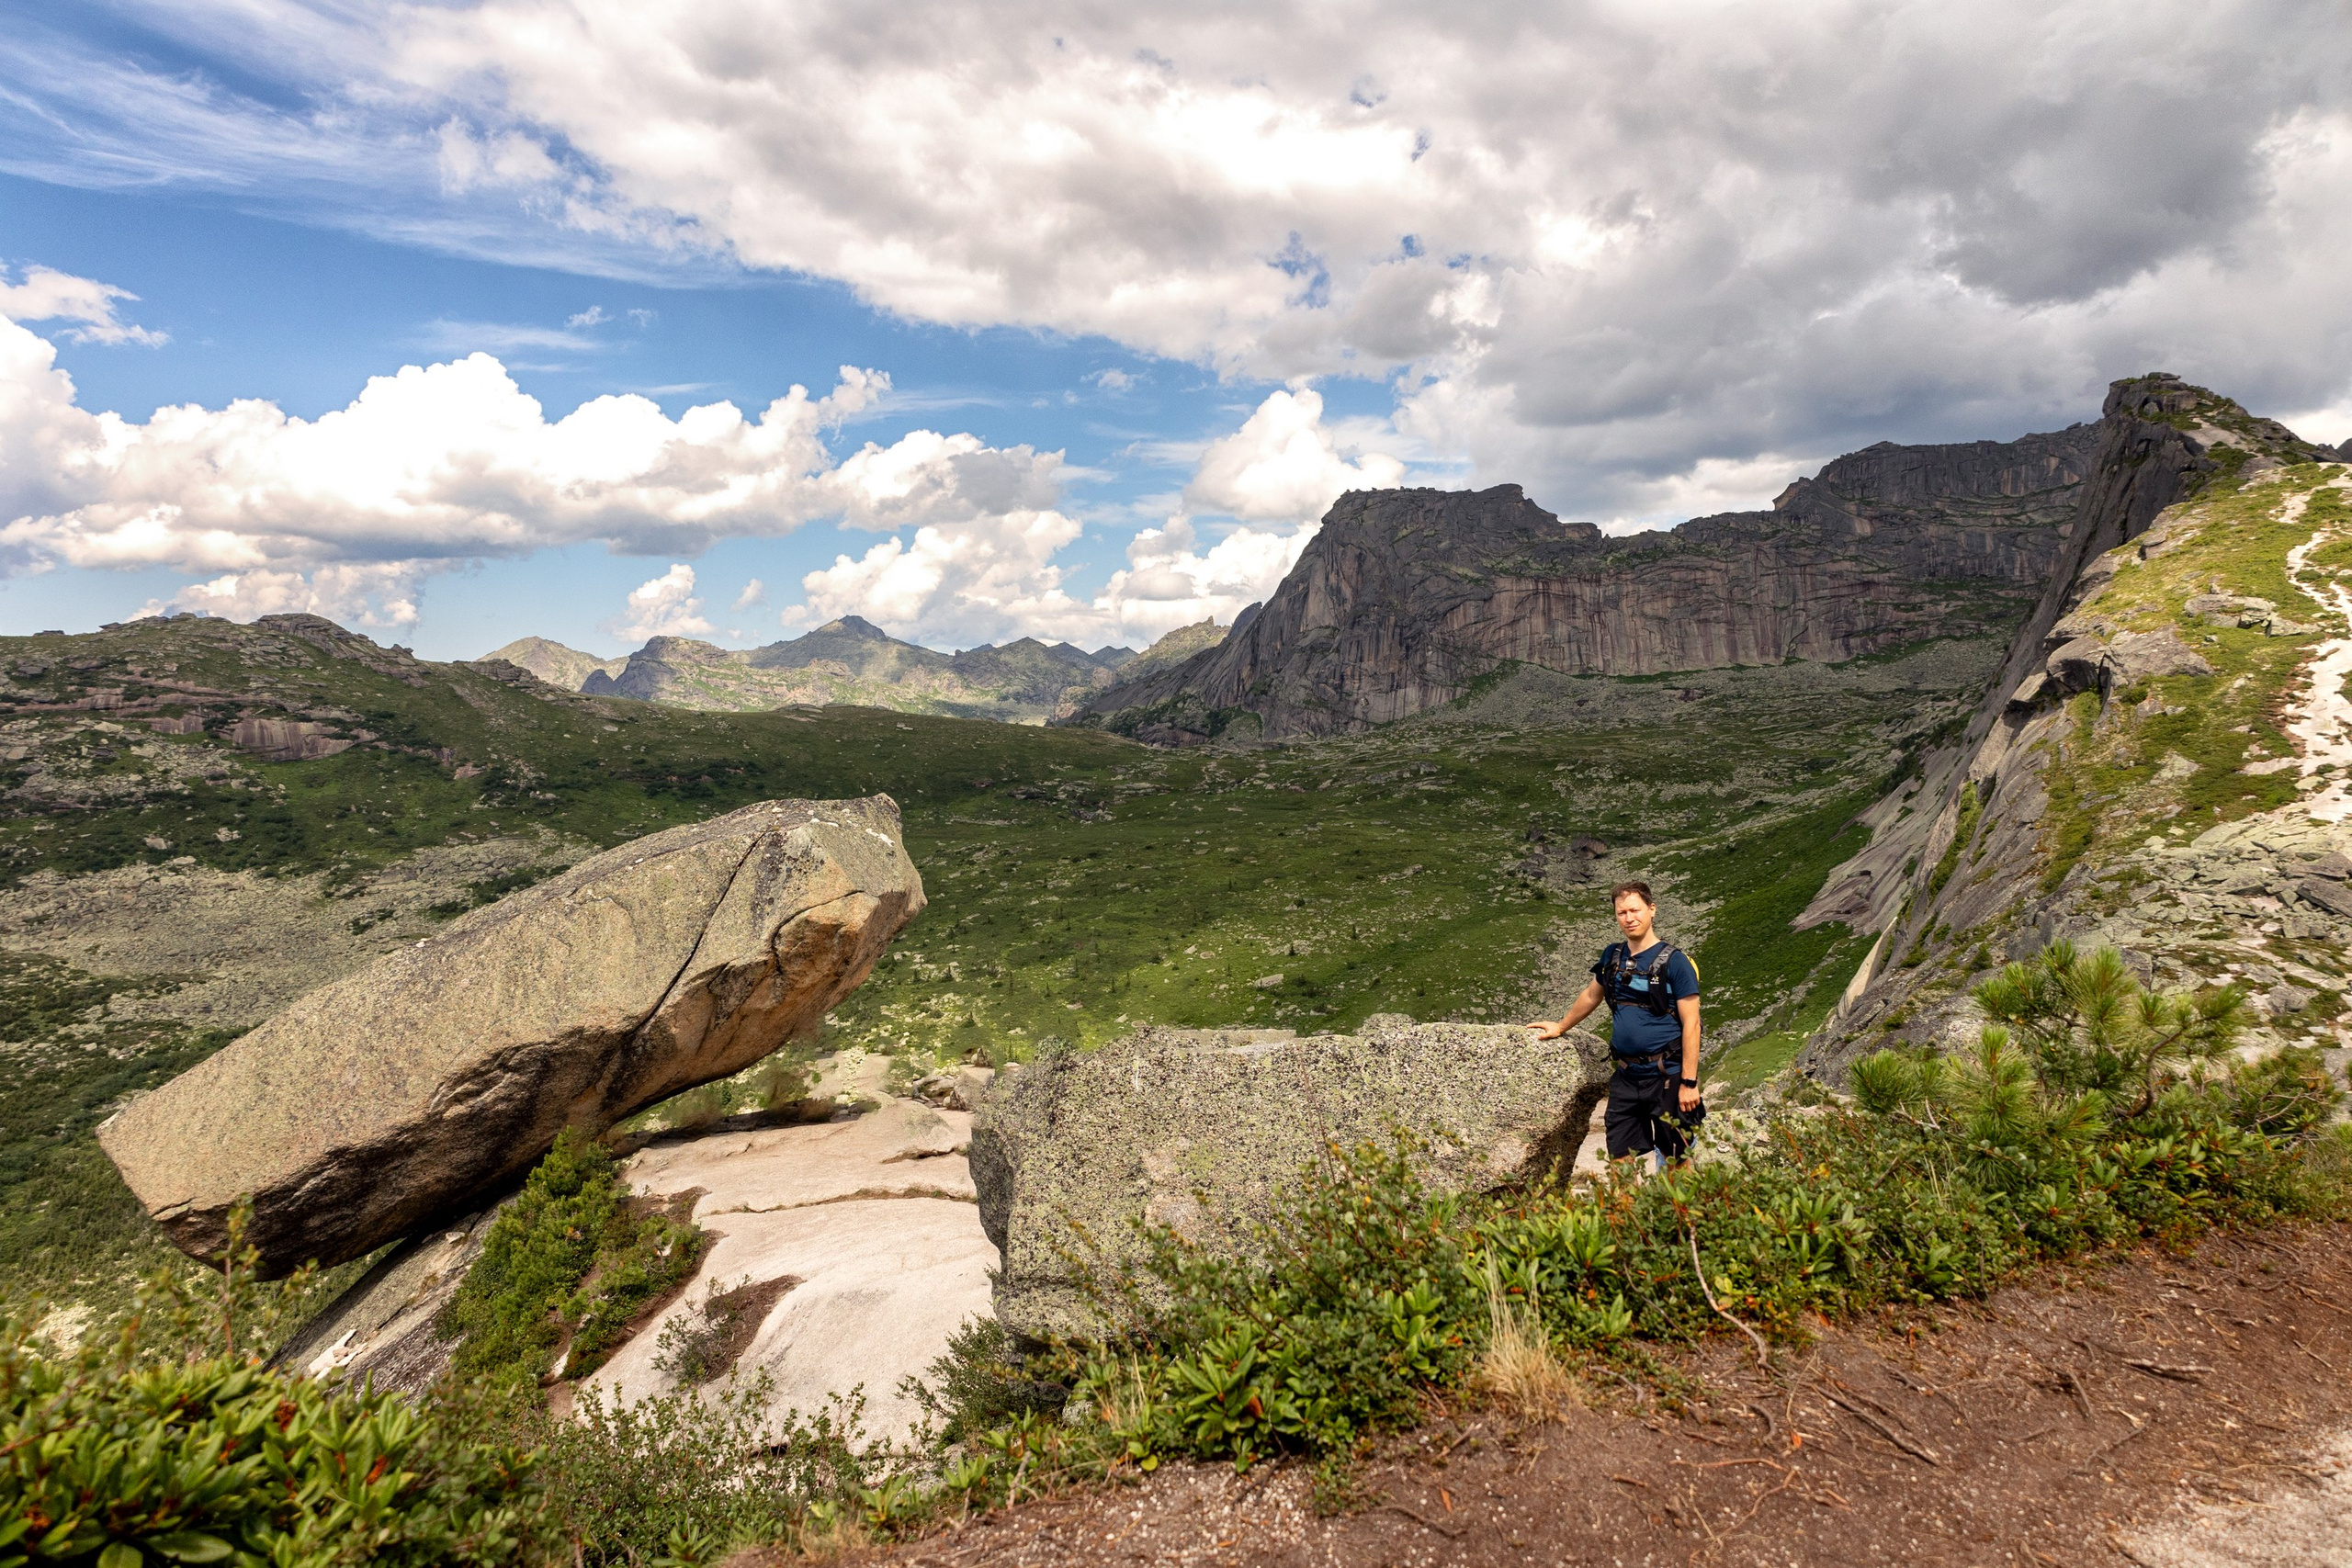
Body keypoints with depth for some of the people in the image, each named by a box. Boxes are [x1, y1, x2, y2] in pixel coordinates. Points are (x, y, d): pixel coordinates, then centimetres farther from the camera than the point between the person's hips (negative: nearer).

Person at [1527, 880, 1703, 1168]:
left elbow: (1691, 1024, -10)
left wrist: (1689, 1083, -14)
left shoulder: (1675, 961, -7)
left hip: (1666, 1076, -5)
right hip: (1626, 1076, 5)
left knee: (1674, 1161, 1)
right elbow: (1592, 995, 26)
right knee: (1619, 1160, 4)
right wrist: (1560, 1028, 36)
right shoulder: (1613, 956, 9)